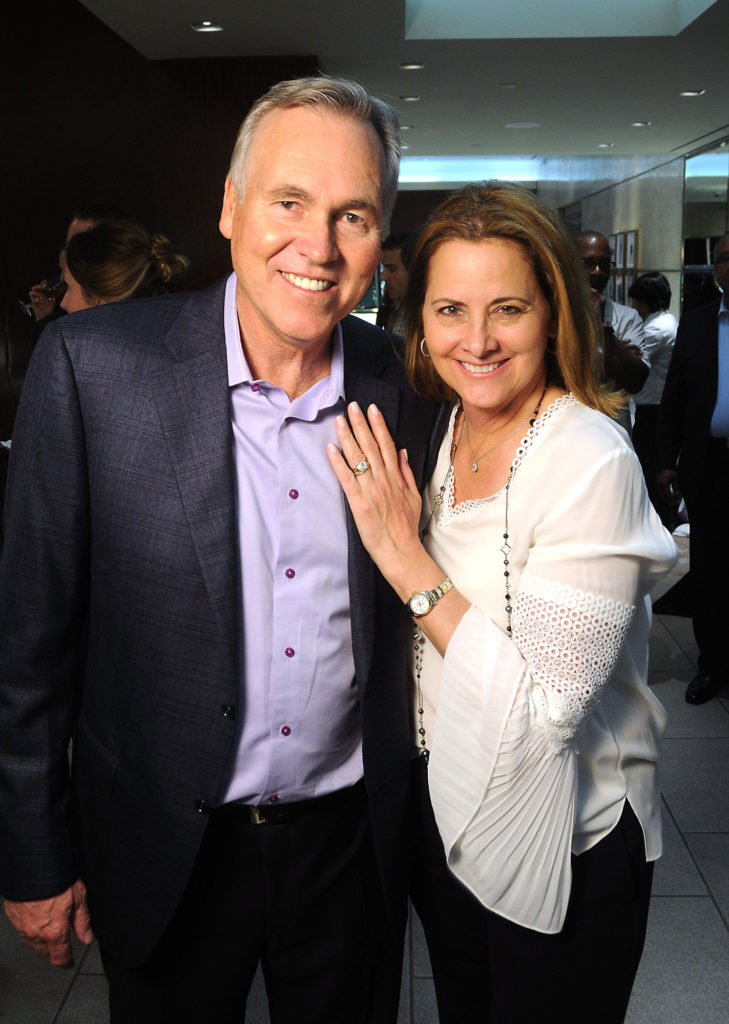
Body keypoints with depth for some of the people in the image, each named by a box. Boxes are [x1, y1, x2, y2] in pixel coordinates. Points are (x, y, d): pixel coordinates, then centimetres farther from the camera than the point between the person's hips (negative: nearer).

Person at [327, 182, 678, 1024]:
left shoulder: (593, 464, -25)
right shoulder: (437, 432, -3)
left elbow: (546, 709, -27)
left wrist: (405, 556, -27)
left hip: (562, 851, -6)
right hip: (441, 809, 6)